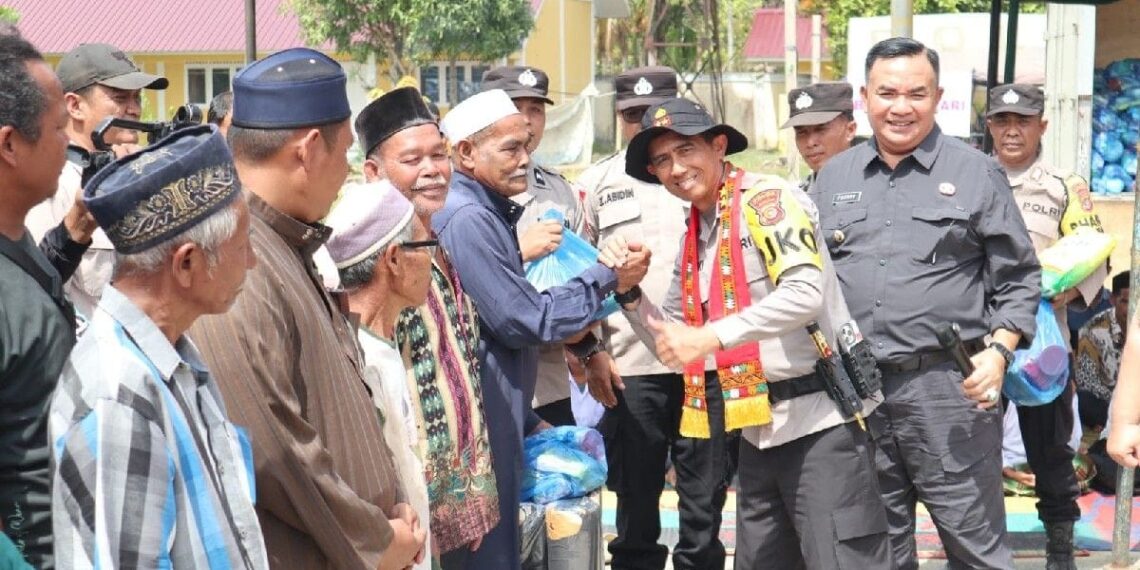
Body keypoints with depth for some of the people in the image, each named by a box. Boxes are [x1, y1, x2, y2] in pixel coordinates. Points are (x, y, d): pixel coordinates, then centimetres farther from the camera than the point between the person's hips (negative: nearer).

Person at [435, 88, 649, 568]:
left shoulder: (487, 212, 14)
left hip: (500, 418, 10)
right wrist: (607, 280, -8)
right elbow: (523, 321, -18)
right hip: (482, 423, -10)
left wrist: (525, 421, 22)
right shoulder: (467, 219, -18)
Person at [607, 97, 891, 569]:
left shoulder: (766, 199, -9)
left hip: (819, 423, -9)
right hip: (758, 432, 9)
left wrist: (712, 337, -27)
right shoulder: (693, 238, 15)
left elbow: (806, 291, -24)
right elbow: (671, 348, 18)